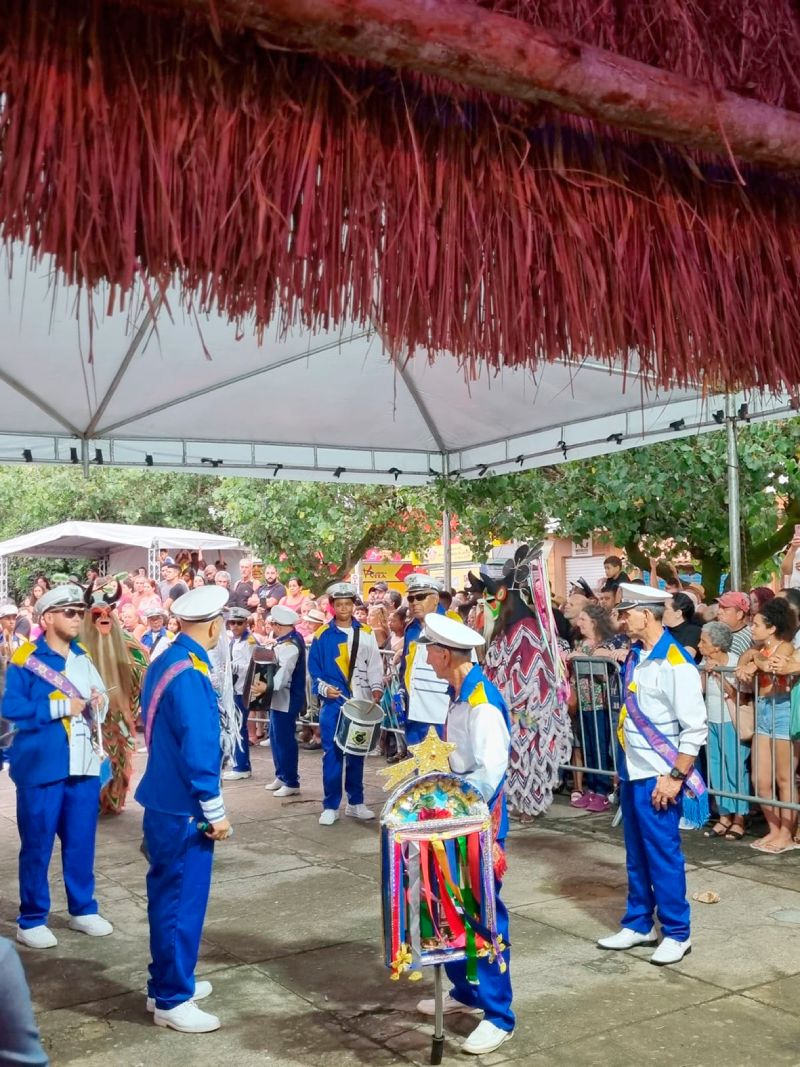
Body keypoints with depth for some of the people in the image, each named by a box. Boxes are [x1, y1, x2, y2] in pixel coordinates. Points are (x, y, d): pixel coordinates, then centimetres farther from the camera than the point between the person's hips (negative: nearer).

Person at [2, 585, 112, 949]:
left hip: (84, 765, 6)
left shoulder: (83, 659, 12)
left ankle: (83, 909, 27)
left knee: (81, 841, 13)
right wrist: (61, 707, -18)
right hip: (43, 765, -6)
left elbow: (100, 702, 20)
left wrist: (99, 703, -3)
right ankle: (31, 919, 16)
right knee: (37, 844, 4)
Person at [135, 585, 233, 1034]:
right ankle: (172, 1000, 15)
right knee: (183, 900, 2)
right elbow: (198, 751, -24)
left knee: (168, 895, 19)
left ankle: (168, 982, 33)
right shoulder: (191, 674, -23)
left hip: (165, 802, 10)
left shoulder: (165, 662, 6)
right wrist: (216, 812, -16)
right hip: (184, 809, -10)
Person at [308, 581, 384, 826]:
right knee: (332, 753, -3)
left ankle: (356, 802, 19)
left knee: (356, 753, 8)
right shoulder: (322, 635, 0)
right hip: (333, 703, -2)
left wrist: (376, 688, -7)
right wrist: (324, 688, -13)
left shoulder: (366, 634, 7)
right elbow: (314, 669, 2)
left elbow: (375, 666, 7)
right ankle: (330, 806, 5)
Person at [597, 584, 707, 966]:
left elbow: (695, 729, -16)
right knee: (636, 854, 17)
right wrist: (623, 764, 15)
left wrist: (675, 777, -16)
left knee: (663, 855, 3)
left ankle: (676, 933, 18)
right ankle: (637, 924, 31)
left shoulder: (675, 663, -16)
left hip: (657, 777, -7)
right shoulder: (635, 657, 7)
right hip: (632, 774, 8)